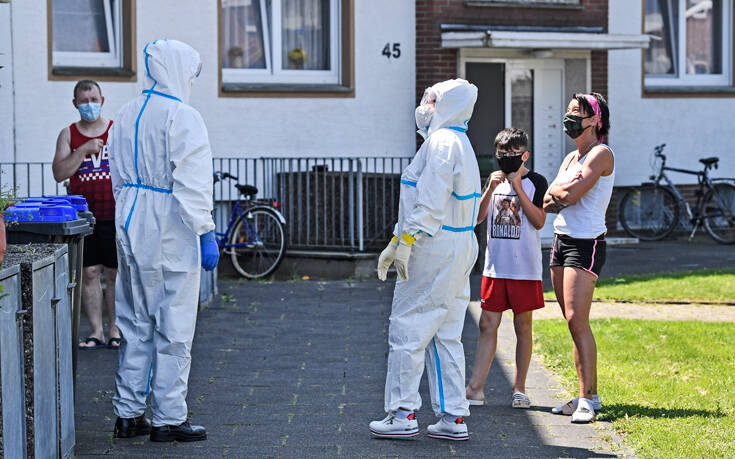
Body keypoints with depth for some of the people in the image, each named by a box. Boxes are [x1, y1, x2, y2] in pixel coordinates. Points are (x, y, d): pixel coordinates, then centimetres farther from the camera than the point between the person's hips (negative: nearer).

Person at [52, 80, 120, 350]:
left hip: (115, 214, -1)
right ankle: (96, 331, 8)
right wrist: (83, 150, -14)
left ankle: (115, 330, 10)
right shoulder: (68, 134, 7)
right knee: (89, 273, 1)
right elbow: (59, 173, -3)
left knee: (116, 273, 1)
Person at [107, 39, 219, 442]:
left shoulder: (126, 115, 10)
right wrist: (206, 234, -14)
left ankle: (128, 414, 17)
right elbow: (192, 183, -18)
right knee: (173, 325, -1)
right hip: (171, 228, -7)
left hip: (132, 227, 7)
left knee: (135, 322, 13)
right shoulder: (182, 117, -13)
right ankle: (168, 419, 3)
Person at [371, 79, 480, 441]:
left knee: (407, 330, -4)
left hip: (434, 249, -10)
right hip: (458, 249, 10)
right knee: (445, 336, 11)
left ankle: (402, 414, -2)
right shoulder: (457, 143, 19)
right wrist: (394, 244, 24)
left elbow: (431, 202, -21)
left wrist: (405, 243, -20)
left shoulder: (442, 142, -14)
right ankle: (453, 417, 11)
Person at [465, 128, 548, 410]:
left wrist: (518, 187, -15)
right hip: (495, 267, 4)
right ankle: (476, 388, 1)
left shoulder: (536, 182, -1)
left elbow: (539, 221, -12)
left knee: (523, 327, 4)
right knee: (488, 325, 1)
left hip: (525, 268, -4)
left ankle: (519, 389, 11)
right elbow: (478, 217, 4)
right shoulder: (495, 180, 12)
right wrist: (491, 189, -10)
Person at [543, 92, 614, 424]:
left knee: (577, 321, -15)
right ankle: (589, 395, 10)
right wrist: (563, 193, -11)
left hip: (586, 244, -9)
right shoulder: (571, 157, 17)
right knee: (573, 324, 7)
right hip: (561, 241, 9)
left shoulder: (601, 154, -9)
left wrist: (557, 189, 3)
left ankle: (587, 399, -15)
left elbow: (570, 194, -18)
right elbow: (547, 203, 10)